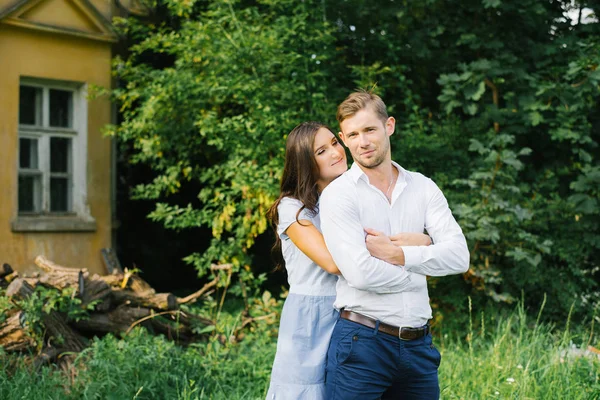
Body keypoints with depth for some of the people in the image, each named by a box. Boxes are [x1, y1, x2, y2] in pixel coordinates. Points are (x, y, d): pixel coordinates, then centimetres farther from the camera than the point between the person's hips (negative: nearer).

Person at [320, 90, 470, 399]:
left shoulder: (423, 188, 8)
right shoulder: (338, 194, -5)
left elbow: (459, 256, -3)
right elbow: (361, 272, -17)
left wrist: (396, 254, -13)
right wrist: (417, 275, -4)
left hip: (418, 344, 4)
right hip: (361, 342, -4)